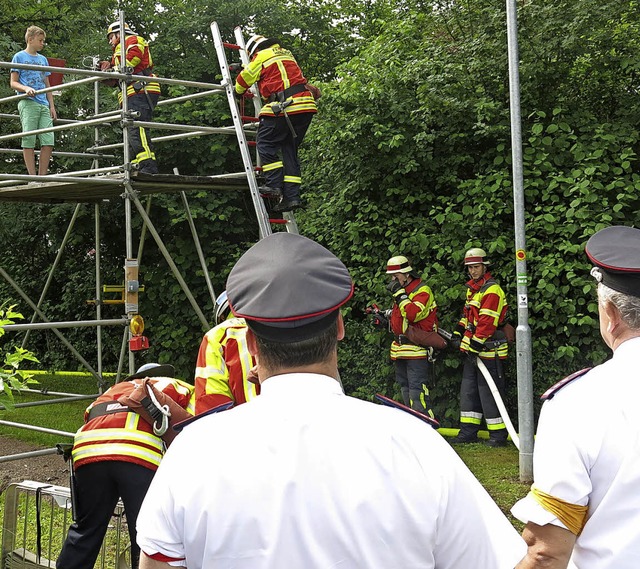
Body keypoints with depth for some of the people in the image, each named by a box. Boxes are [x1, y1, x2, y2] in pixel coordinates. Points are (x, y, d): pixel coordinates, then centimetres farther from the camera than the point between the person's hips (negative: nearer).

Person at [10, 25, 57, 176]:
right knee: (29, 140, -8)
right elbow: (13, 83, 2)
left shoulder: (43, 59, 21)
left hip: (44, 105, 5)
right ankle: (32, 176, -9)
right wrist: (26, 89, -18)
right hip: (27, 103, -5)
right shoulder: (19, 57, 6)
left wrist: (52, 106, 14)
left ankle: (42, 176, 0)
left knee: (48, 141, -5)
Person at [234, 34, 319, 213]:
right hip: (306, 106, 7)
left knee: (265, 144, 3)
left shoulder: (262, 56, 6)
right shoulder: (287, 54, 27)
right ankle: (292, 195, 5)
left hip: (284, 105, -7)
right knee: (290, 149, 10)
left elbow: (245, 78, 13)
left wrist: (239, 92, 32)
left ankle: (275, 184, -6)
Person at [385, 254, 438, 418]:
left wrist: (400, 294, -21)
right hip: (401, 348, 10)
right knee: (405, 386, 14)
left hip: (417, 348, -10)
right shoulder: (402, 291, 16)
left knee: (417, 388, -14)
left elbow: (412, 314, -28)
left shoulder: (423, 291, -13)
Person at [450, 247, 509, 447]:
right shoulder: (472, 289, 17)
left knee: (488, 393, -6)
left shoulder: (492, 290, -14)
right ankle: (468, 431, 19)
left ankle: (498, 434, 2)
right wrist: (458, 335, 15)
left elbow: (487, 322, -21)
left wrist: (475, 346, -22)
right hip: (472, 349, 10)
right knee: (468, 389, 12)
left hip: (488, 350, -10)